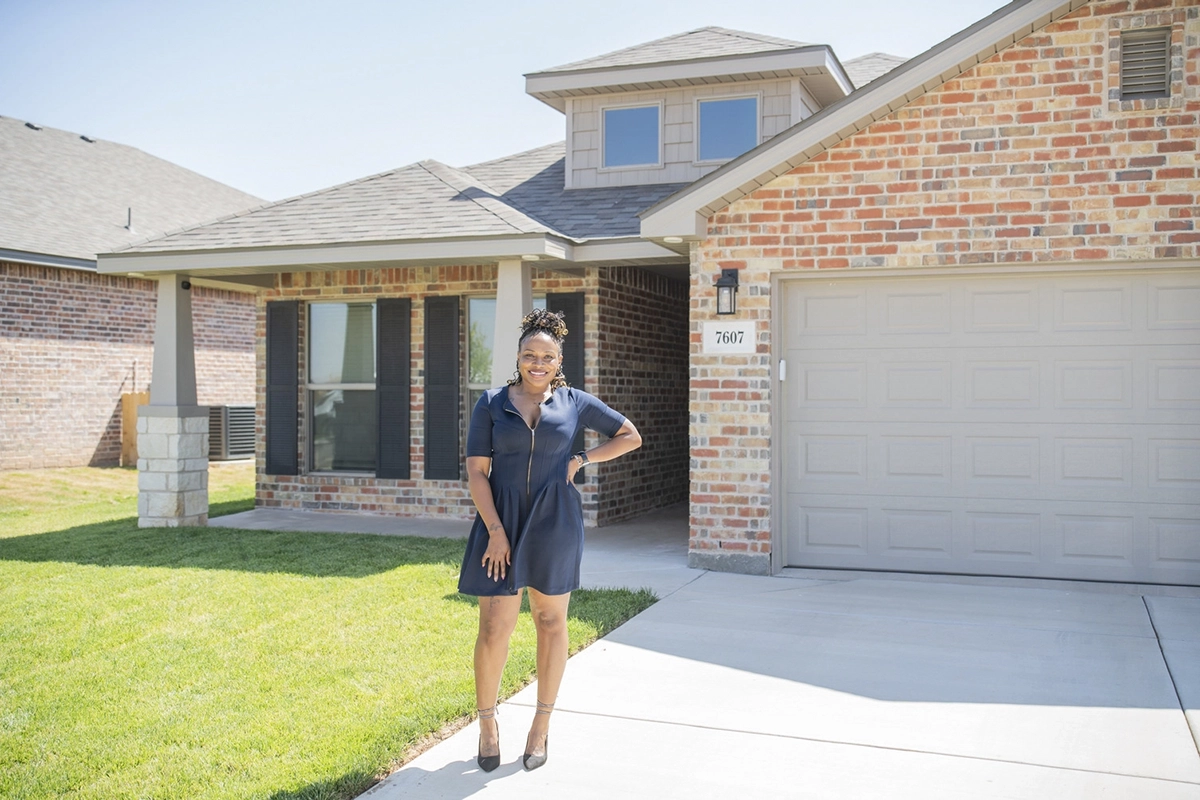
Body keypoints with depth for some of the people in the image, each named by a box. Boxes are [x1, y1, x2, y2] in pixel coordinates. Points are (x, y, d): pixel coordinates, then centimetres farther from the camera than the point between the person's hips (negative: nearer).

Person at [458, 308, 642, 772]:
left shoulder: (574, 403, 5)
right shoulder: (491, 404, 2)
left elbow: (630, 436, 13)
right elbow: (476, 472, -3)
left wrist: (583, 459, 1)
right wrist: (496, 531, -11)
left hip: (555, 523, 1)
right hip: (502, 521, -1)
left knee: (551, 623, 9)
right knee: (494, 629, -2)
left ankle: (542, 725, 24)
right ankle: (487, 722, 20)